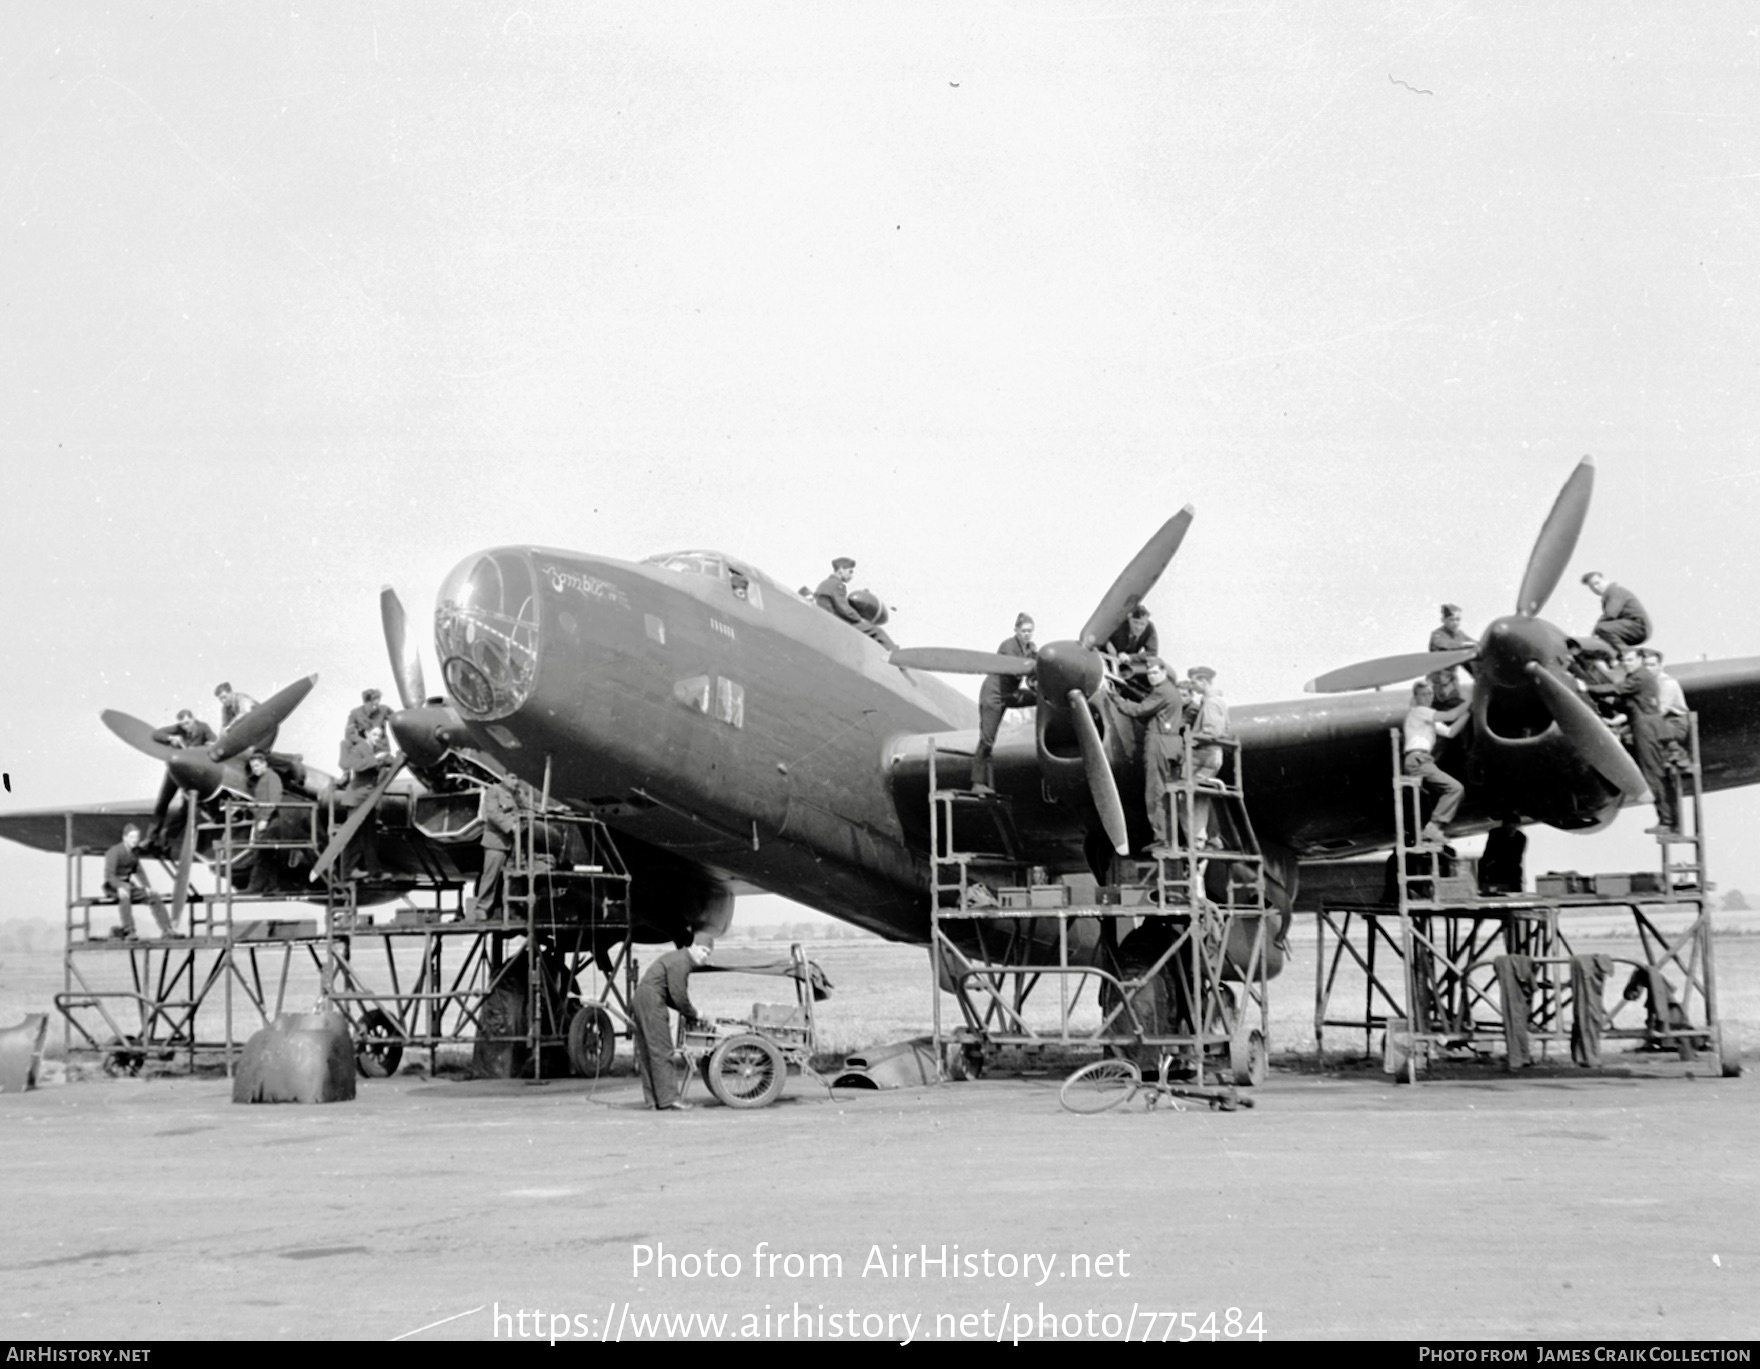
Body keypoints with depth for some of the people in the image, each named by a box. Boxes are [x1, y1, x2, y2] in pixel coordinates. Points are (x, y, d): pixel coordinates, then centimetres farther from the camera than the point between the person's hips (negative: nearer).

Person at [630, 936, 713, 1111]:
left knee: (646, 1053, 10)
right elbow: (679, 996, -16)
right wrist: (693, 1015, -1)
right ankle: (668, 1098, -10)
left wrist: (688, 1012, 12)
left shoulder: (683, 961, 20)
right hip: (651, 1000, -11)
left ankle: (654, 1100, 13)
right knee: (661, 1051, -9)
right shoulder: (680, 962, -12)